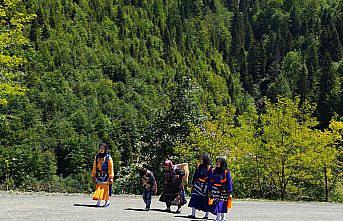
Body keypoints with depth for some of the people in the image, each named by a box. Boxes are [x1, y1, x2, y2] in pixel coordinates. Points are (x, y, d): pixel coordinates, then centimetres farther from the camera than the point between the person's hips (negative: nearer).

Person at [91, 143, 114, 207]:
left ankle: (107, 201, 6)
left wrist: (111, 177, -10)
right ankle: (98, 201, -3)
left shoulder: (108, 158, -2)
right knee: (98, 188, -2)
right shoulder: (97, 157, 10)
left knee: (106, 189, -4)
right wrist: (93, 176, 12)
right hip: (99, 176, 4)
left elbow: (111, 168, -4)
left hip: (105, 176, -3)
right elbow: (94, 167, 15)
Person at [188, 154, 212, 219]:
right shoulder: (199, 166, 9)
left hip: (205, 186, -5)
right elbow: (195, 175, 15)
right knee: (194, 199, -4)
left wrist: (209, 187, -13)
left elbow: (210, 178, -8)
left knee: (205, 200, 3)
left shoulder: (209, 168, -6)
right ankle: (193, 214, -4)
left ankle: (206, 215, 15)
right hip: (198, 184, 5)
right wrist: (193, 183, 12)